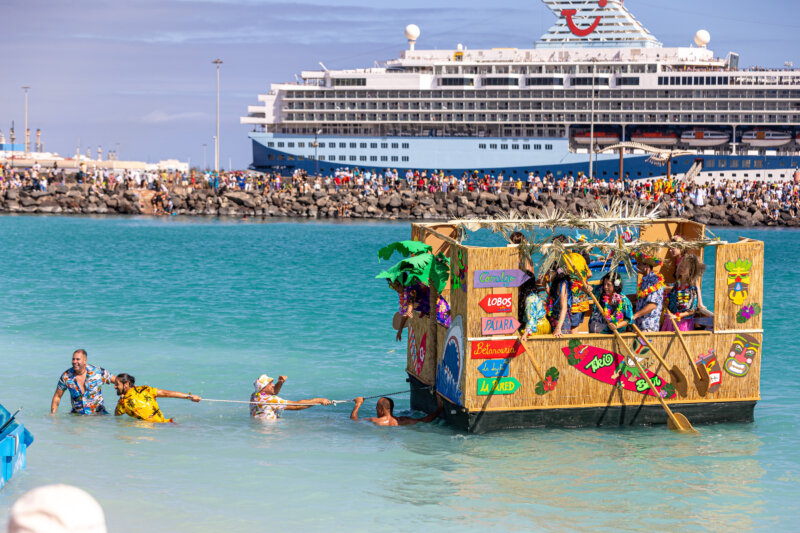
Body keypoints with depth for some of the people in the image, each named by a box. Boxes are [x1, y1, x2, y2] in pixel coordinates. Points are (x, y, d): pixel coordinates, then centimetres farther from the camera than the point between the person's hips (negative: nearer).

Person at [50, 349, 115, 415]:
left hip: (98, 413, -2)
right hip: (77, 414, 2)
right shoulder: (66, 376, -6)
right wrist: (52, 415, -3)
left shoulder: (98, 372, -10)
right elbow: (57, 397, 3)